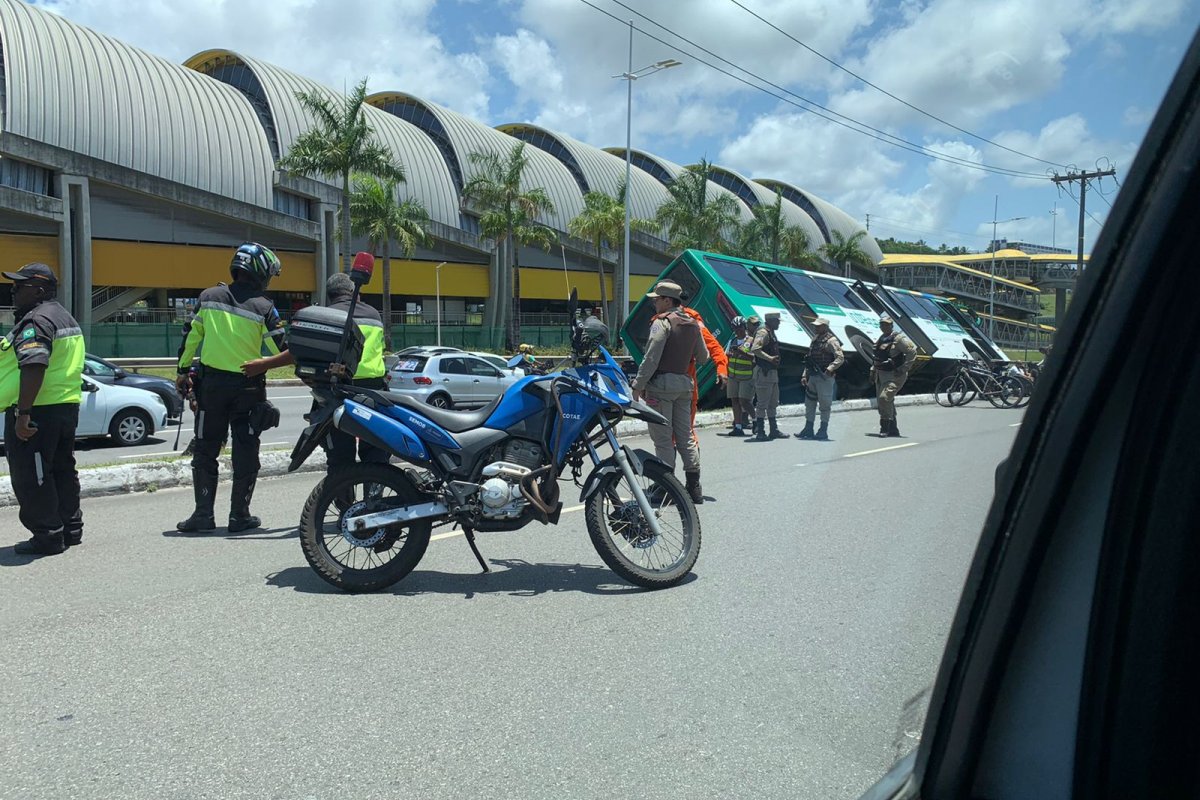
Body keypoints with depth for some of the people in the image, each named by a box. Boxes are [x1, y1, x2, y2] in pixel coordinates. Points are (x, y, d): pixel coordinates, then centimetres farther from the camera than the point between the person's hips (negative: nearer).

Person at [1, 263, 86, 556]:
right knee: (62, 470, 16)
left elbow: (34, 368, -26)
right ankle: (71, 530, 23)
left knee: (31, 477, -3)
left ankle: (47, 536, -1)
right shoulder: (66, 318, 18)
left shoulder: (36, 320, -14)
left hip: (37, 411, -10)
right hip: (67, 408, 10)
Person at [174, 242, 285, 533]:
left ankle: (203, 514, 8)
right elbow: (282, 349, -8)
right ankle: (240, 515, 9)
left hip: (212, 383, 2)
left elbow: (191, 335, 7)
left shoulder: (209, 297, 3)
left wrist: (183, 370, 17)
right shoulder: (263, 308, -7)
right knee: (245, 452, 7)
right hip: (248, 387, -2)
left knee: (206, 451, 10)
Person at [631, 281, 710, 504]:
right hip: (685, 383, 7)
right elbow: (703, 357, 19)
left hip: (661, 383, -7)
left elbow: (651, 358, -17)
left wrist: (638, 384, -13)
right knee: (685, 435, 11)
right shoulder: (692, 324, 12)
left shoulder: (662, 322, -10)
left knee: (663, 437, -2)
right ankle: (694, 487, 13)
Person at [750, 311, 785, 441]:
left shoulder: (771, 333, 17)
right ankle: (760, 432, -2)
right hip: (763, 372, -11)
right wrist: (770, 358, -33)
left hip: (772, 371, 11)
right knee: (762, 403, -6)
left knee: (773, 403, 16)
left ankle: (774, 430, 24)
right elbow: (755, 349, -29)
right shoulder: (763, 332, -15)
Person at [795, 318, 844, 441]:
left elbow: (840, 358, -19)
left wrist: (829, 369, -29)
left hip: (825, 377, -8)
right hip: (813, 376, 8)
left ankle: (823, 431, 7)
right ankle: (808, 430, 19)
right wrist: (805, 375, 15)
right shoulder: (815, 339, 16)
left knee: (824, 404, -1)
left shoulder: (831, 340, -10)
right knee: (809, 403, 11)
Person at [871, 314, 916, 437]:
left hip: (894, 376, -9)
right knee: (886, 402, 11)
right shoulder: (881, 339, 15)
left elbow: (912, 352, -15)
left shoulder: (899, 338, -11)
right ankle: (893, 429, 22)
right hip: (881, 375, 9)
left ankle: (885, 427, -14)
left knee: (885, 398, -22)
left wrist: (903, 369, -18)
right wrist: (873, 370, 15)